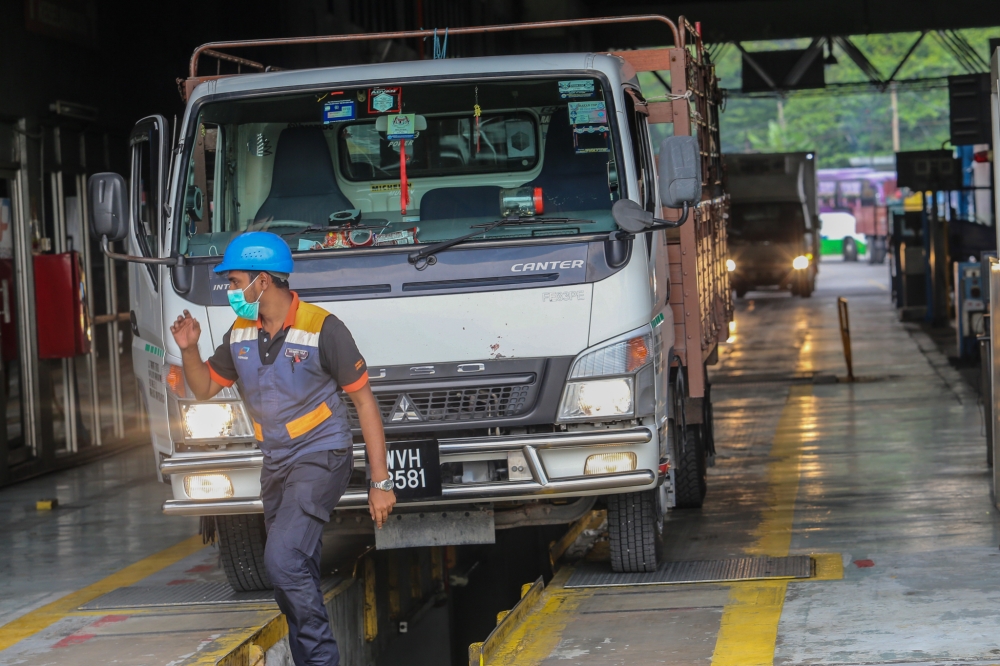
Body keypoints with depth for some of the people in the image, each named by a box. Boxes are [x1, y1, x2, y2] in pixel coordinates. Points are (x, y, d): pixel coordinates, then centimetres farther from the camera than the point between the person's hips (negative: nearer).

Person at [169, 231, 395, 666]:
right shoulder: (241, 334, 5)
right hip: (276, 465, 7)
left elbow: (364, 401, -10)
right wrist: (189, 350, -4)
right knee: (294, 574, 10)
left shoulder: (322, 329, -14)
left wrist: (381, 483, -12)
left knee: (283, 558, -22)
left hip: (321, 458, -7)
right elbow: (204, 388, 18)